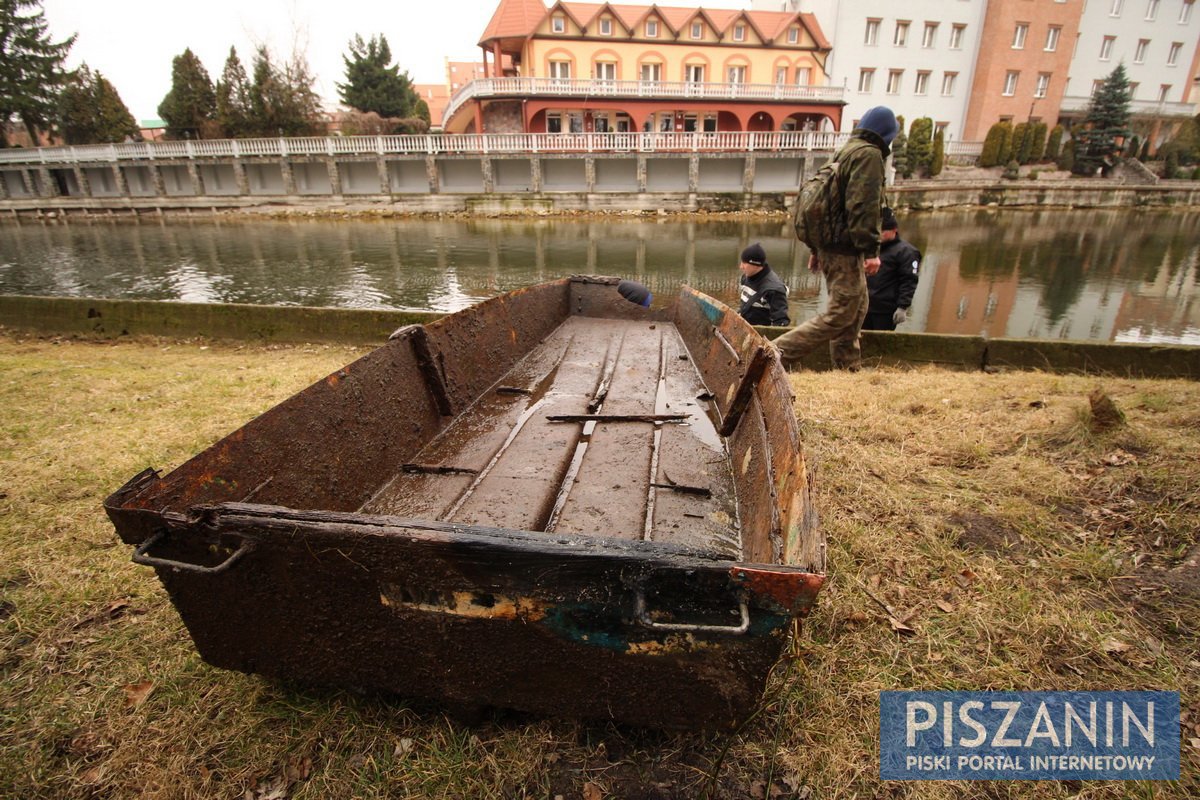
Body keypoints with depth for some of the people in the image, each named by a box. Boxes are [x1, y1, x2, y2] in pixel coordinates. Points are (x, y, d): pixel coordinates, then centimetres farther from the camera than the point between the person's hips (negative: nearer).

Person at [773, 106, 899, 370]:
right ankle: (776, 354, -15)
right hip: (847, 251, -10)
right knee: (840, 315, -9)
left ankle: (849, 369, 24)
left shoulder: (845, 152, 20)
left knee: (856, 309, 17)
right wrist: (871, 250, -22)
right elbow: (864, 206, -21)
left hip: (830, 247, 10)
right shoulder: (869, 154, -9)